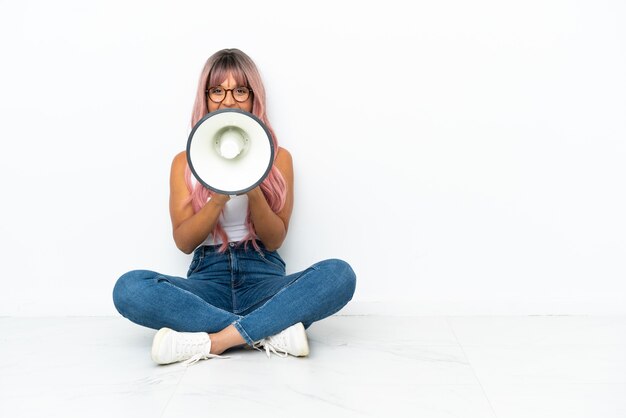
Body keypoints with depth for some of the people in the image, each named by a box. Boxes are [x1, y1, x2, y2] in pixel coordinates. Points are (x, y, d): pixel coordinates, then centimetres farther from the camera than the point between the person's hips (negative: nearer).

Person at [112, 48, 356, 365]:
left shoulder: (277, 157, 8)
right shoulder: (186, 162, 10)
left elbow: (275, 240, 2)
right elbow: (183, 242, 0)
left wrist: (254, 193, -17)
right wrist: (217, 201, -18)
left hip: (263, 277, 0)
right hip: (209, 276, 0)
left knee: (339, 274, -29)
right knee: (129, 288, -29)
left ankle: (212, 342, -30)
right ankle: (270, 332, -28)